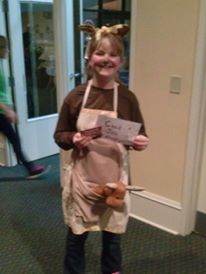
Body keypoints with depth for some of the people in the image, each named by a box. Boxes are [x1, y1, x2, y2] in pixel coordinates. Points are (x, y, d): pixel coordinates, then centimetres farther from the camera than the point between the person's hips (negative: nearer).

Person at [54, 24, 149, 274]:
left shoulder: (127, 97, -6)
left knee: (112, 235, 18)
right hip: (82, 178, 0)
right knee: (76, 235, 16)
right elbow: (59, 135, 2)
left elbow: (140, 135, 4)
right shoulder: (76, 96, -7)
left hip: (114, 179, 1)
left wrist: (141, 142, -17)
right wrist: (73, 139, -19)